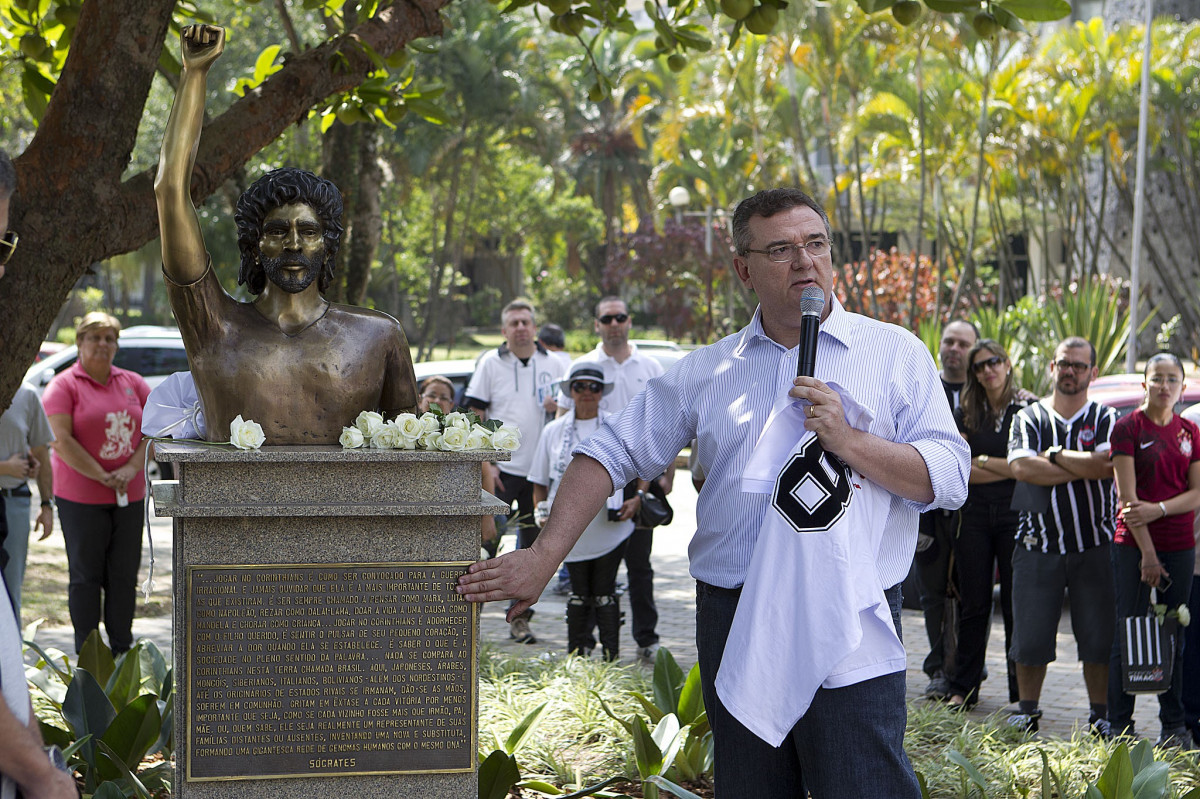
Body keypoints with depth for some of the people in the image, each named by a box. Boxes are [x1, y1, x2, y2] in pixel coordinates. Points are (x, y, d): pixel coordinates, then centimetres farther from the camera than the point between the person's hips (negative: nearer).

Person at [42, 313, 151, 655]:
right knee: (86, 576, 0)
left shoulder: (133, 383, 11)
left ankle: (122, 651, 16)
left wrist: (131, 469, -9)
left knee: (125, 575, 7)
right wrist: (102, 477, -15)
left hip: (129, 496, 4)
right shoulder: (63, 386, -3)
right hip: (80, 496, -4)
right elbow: (62, 441, -12)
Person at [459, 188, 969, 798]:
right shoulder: (706, 371, 13)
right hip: (731, 625, 3)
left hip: (847, 625, -3)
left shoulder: (895, 354, 5)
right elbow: (614, 451, 9)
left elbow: (948, 479, -2)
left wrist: (849, 441, -15)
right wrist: (544, 556, -1)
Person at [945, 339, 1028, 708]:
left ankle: (1021, 691, 5)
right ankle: (963, 688, 9)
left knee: (1016, 604, -1)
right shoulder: (965, 415, 10)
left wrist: (981, 461, -5)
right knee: (974, 605, 4)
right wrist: (1007, 468, -8)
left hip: (1015, 513, -2)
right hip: (974, 515, 2)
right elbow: (960, 471, 0)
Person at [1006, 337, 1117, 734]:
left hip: (1094, 547, 0)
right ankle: (1027, 710, 16)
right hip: (1038, 545, 0)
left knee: (1099, 637, 1)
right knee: (1030, 635, 2)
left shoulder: (1105, 418, 6)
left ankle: (1100, 715, 11)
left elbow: (1106, 465, -13)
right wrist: (1083, 469, -10)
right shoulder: (1029, 418, 8)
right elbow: (1021, 467, -11)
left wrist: (1053, 455, -8)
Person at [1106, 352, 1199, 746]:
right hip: (1133, 544, -3)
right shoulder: (1128, 427, -3)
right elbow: (1128, 496, -9)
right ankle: (1120, 725, 4)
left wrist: (1158, 510, -14)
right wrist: (1147, 553, -14)